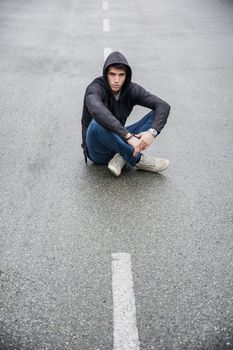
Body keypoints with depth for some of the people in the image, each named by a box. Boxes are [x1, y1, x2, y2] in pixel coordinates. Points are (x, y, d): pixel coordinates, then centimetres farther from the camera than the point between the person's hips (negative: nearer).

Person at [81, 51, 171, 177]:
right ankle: (138, 160, -23)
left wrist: (152, 132, -33)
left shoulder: (131, 89, -7)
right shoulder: (95, 88, -20)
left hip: (119, 142, 5)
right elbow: (97, 111, -43)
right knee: (97, 123, -38)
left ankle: (121, 159, -22)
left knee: (155, 114, -10)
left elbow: (163, 106, -15)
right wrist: (129, 136, -48)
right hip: (98, 151, -4)